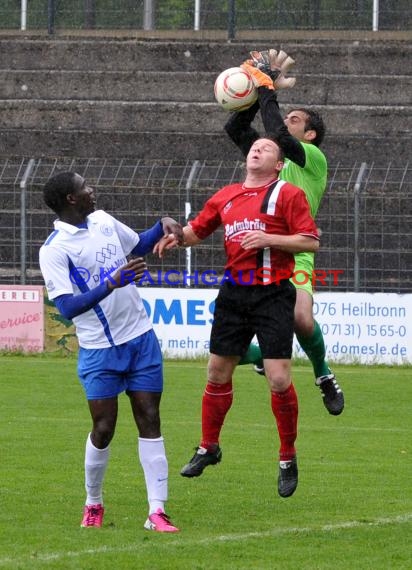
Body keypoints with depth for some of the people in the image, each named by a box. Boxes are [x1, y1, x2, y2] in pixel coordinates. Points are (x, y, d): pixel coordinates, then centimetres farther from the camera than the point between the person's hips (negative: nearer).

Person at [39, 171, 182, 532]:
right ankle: (93, 505, 21)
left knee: (150, 421, -1)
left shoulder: (103, 221, 5)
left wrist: (163, 226, 6)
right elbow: (67, 307, -23)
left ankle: (157, 512, -2)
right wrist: (112, 284, -32)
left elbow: (139, 245, 25)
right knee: (104, 428, -2)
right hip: (99, 350, -5)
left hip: (140, 338, 5)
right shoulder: (54, 249, -15)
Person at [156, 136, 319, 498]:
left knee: (279, 379, -10)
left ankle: (288, 459, 6)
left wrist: (268, 239, -16)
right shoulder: (226, 197, 13)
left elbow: (311, 241, -7)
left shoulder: (287, 194, -2)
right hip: (234, 293, 5)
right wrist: (175, 235, 1)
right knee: (218, 372, 10)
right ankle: (208, 448, 28)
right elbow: (198, 230, 22)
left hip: (273, 295, -5)